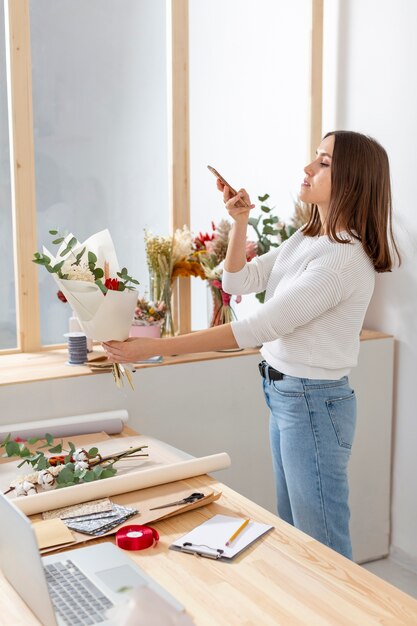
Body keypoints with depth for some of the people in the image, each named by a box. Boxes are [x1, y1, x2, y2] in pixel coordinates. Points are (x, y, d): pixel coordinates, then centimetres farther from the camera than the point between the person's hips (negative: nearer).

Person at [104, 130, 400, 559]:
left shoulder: (344, 259, -23)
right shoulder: (308, 237, 7)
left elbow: (257, 328, -27)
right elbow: (240, 281, 10)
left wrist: (157, 347, -27)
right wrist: (240, 221, -6)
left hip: (314, 403, -9)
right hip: (282, 394, 9)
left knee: (323, 545, 4)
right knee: (291, 533, 21)